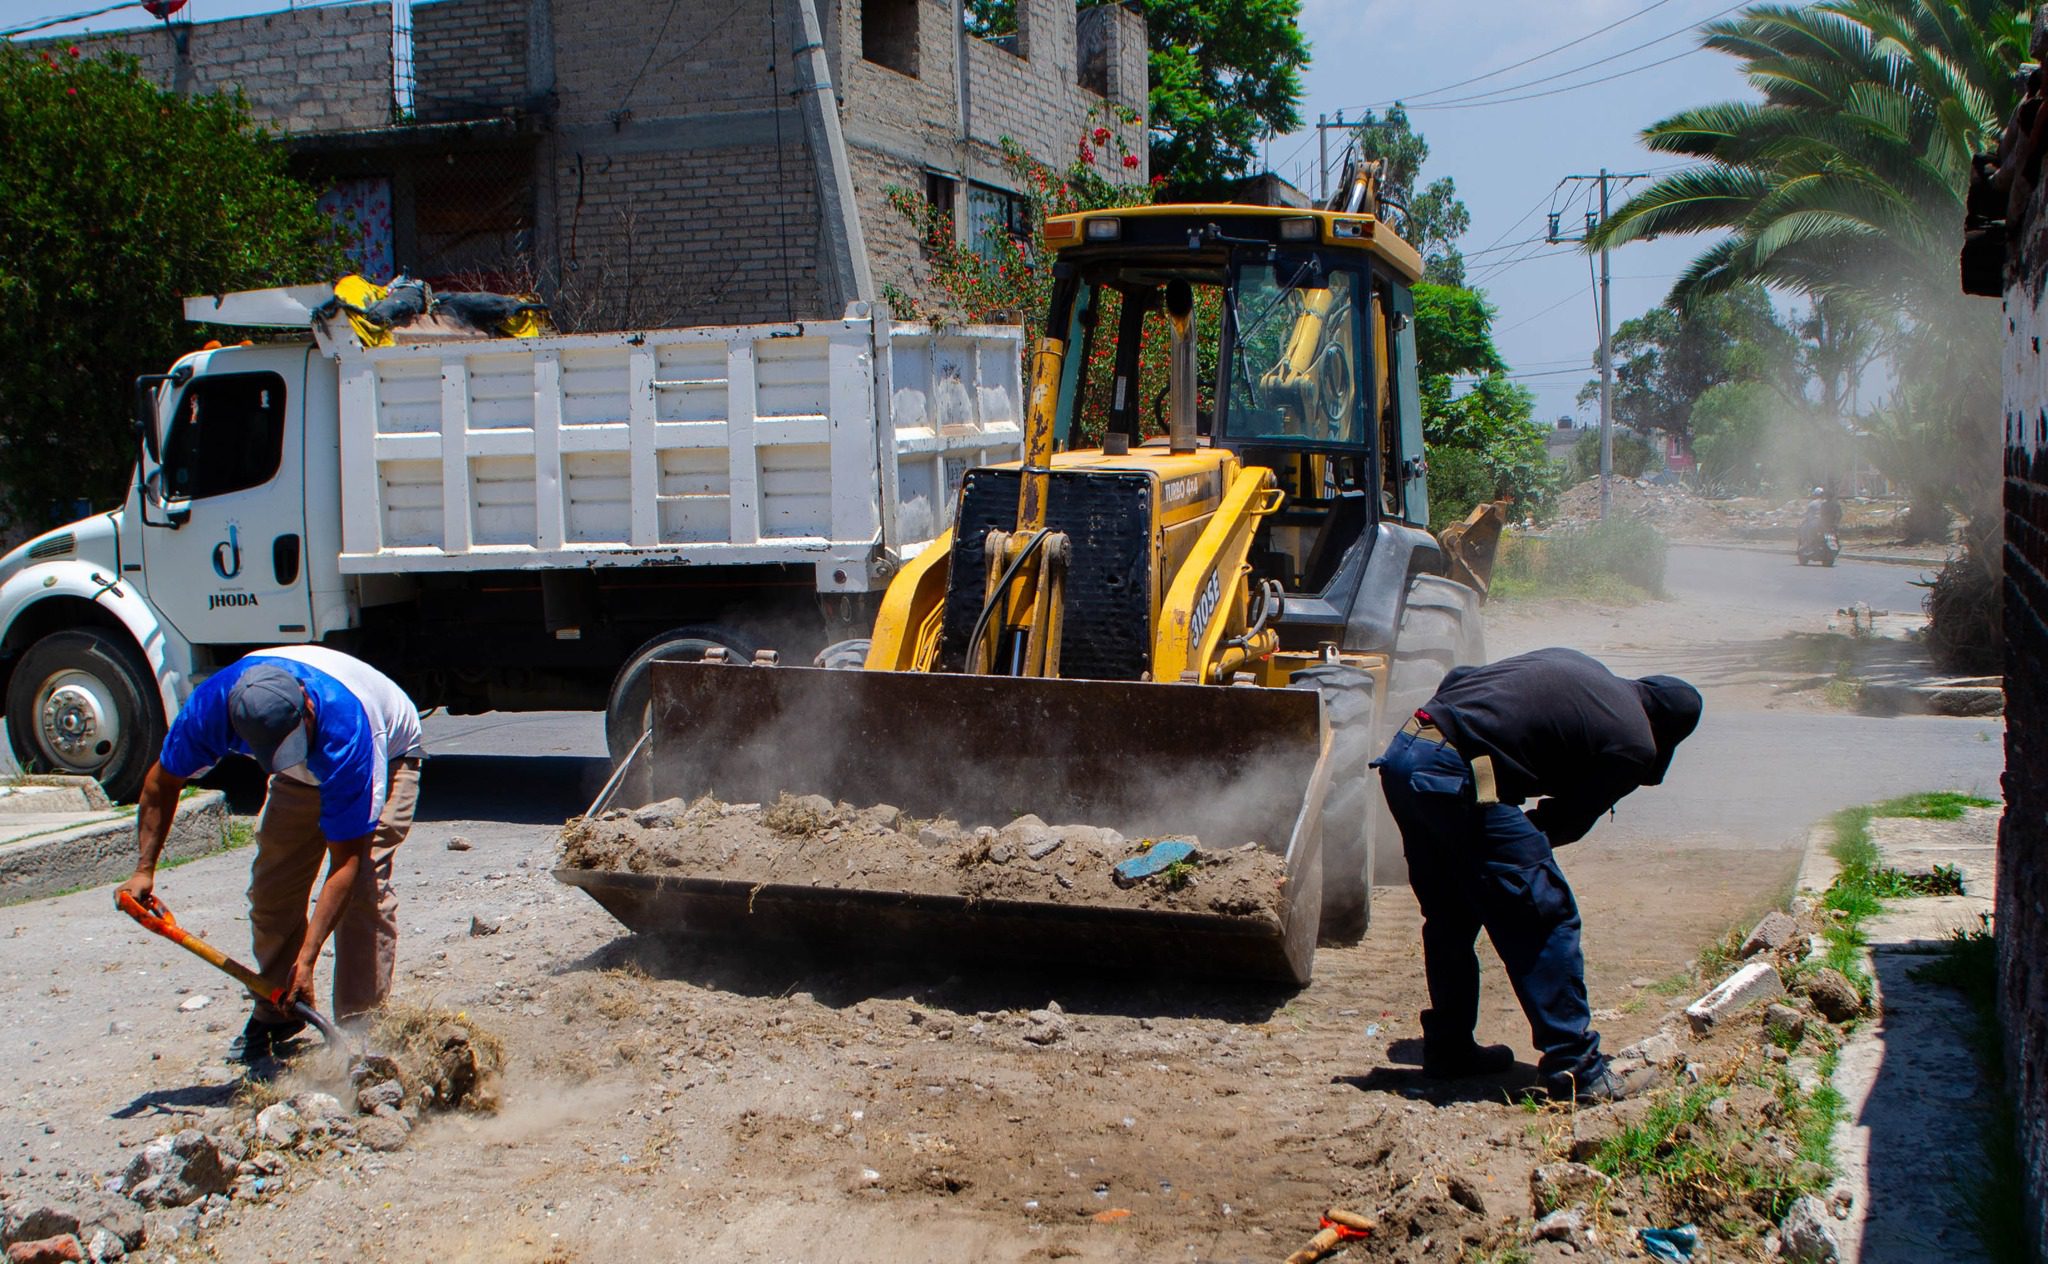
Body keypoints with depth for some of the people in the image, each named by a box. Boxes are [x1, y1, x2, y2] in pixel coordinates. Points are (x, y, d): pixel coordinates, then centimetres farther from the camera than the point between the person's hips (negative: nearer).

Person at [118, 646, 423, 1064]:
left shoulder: (346, 730, -45)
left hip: (387, 756, -5)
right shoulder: (215, 703, -32)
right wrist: (144, 870, -16)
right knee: (272, 885, -1)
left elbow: (346, 861, -40)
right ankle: (274, 1017, 17)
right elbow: (162, 782, -10)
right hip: (306, 775, 5)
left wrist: (307, 959, -42)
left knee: (363, 886, -22)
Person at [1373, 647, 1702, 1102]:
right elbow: (1568, 821, 8)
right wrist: (1522, 837, 26)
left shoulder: (1570, 665, 26)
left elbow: (1455, 679, 26)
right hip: (1458, 779, -8)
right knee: (1546, 917, 4)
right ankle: (1575, 1067, 8)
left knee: (1451, 915, 23)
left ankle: (1449, 1047, 33)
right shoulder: (1634, 744, 4)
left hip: (1402, 751, 9)